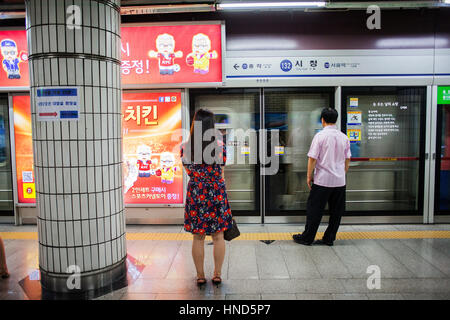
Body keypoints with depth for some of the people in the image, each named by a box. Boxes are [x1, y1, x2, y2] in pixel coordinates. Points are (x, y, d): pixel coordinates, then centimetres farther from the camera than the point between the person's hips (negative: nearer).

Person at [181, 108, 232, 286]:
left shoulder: (185, 147, -5)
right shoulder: (220, 145, -8)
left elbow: (189, 172, 6)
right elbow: (221, 172, -1)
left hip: (195, 193, 1)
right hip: (217, 192, 0)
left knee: (198, 238, 11)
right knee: (218, 237, 12)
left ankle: (200, 276, 22)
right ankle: (217, 274, 23)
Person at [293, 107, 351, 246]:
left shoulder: (320, 136, -10)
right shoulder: (344, 137, 5)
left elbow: (312, 158, -11)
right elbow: (347, 159, 11)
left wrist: (309, 176, -1)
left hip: (322, 180, -5)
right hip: (340, 180, 5)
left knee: (314, 210, 4)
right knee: (336, 211, 12)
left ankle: (307, 238, 13)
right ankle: (329, 238, 20)